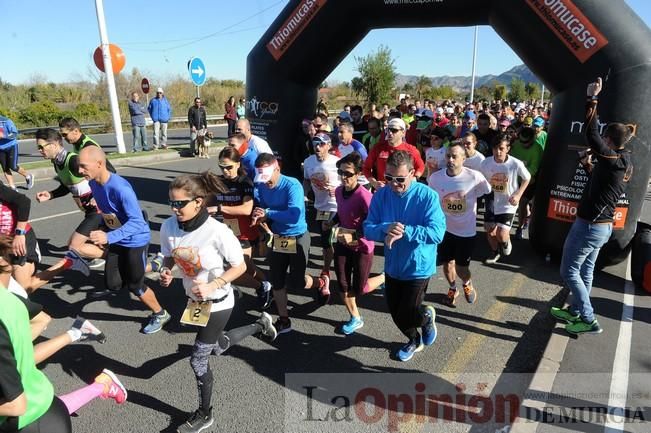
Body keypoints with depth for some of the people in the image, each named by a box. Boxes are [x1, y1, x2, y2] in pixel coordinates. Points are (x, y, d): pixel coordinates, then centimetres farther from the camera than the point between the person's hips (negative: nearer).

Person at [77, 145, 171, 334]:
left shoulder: (121, 188, -31)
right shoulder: (93, 183, -6)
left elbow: (136, 222, -33)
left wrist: (108, 237, -43)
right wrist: (104, 235, 17)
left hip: (136, 241, -7)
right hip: (115, 240, 7)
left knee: (134, 286, 3)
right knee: (112, 285, 9)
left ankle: (160, 314, 26)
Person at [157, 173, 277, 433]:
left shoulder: (217, 231, -30)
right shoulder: (169, 227, -15)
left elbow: (240, 266, -18)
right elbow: (169, 257, 4)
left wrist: (213, 286, -30)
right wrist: (165, 272, -17)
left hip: (218, 304, -6)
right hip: (194, 300, 6)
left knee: (198, 360, 3)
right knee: (218, 346, 27)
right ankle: (260, 325, 53)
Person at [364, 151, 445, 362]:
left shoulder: (427, 196, -20)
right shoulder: (381, 195, -8)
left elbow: (437, 232, -26)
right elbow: (368, 229, -11)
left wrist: (404, 231, -34)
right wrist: (386, 230, -32)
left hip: (418, 267, -5)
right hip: (392, 266, 5)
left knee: (406, 317, -1)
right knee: (395, 313, 19)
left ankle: (427, 316, 35)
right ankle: (415, 341, 50)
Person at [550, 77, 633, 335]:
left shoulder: (614, 160, -21)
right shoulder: (626, 164, 8)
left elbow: (591, 133, -26)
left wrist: (592, 98, -21)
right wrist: (589, 165, 13)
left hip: (589, 225, -10)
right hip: (603, 225, 10)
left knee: (569, 270, 2)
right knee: (585, 269, 19)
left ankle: (589, 320, 7)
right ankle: (575, 312, 33)